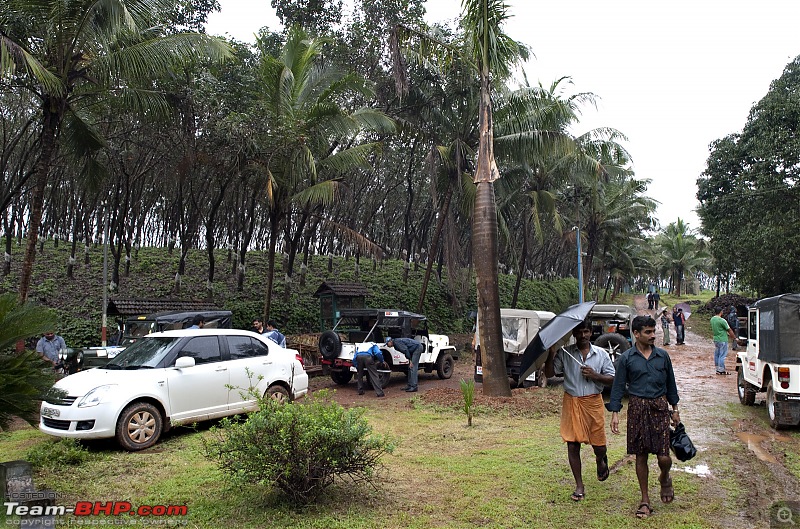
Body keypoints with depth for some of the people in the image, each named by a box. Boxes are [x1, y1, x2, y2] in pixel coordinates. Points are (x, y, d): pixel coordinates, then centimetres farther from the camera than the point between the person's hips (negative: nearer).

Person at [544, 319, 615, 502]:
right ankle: (579, 486, 15)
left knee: (599, 445, 5)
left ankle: (601, 461, 45)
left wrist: (595, 375, -13)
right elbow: (549, 374, -2)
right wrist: (551, 355, -16)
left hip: (593, 402, 0)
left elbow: (612, 379, 4)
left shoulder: (601, 354, 3)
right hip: (571, 403, 0)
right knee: (572, 445, 0)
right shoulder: (565, 354, 0)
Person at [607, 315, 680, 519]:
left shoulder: (662, 355, 4)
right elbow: (618, 386, 1)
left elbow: (670, 382, 14)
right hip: (637, 407, -1)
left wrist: (674, 409, 16)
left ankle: (665, 479, 34)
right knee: (641, 456, 6)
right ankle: (645, 500, 20)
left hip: (660, 406, 1)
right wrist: (615, 413, -5)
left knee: (663, 456, -2)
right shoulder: (626, 358, -2)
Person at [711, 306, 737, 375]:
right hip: (722, 340, -8)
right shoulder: (722, 320, -19)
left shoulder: (712, 319, 5)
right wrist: (734, 338, 3)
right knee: (722, 355, -2)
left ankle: (718, 369, 20)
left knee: (716, 355, 13)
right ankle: (721, 370, 1)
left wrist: (727, 333, 21)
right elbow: (729, 330, -10)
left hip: (716, 339, 8)